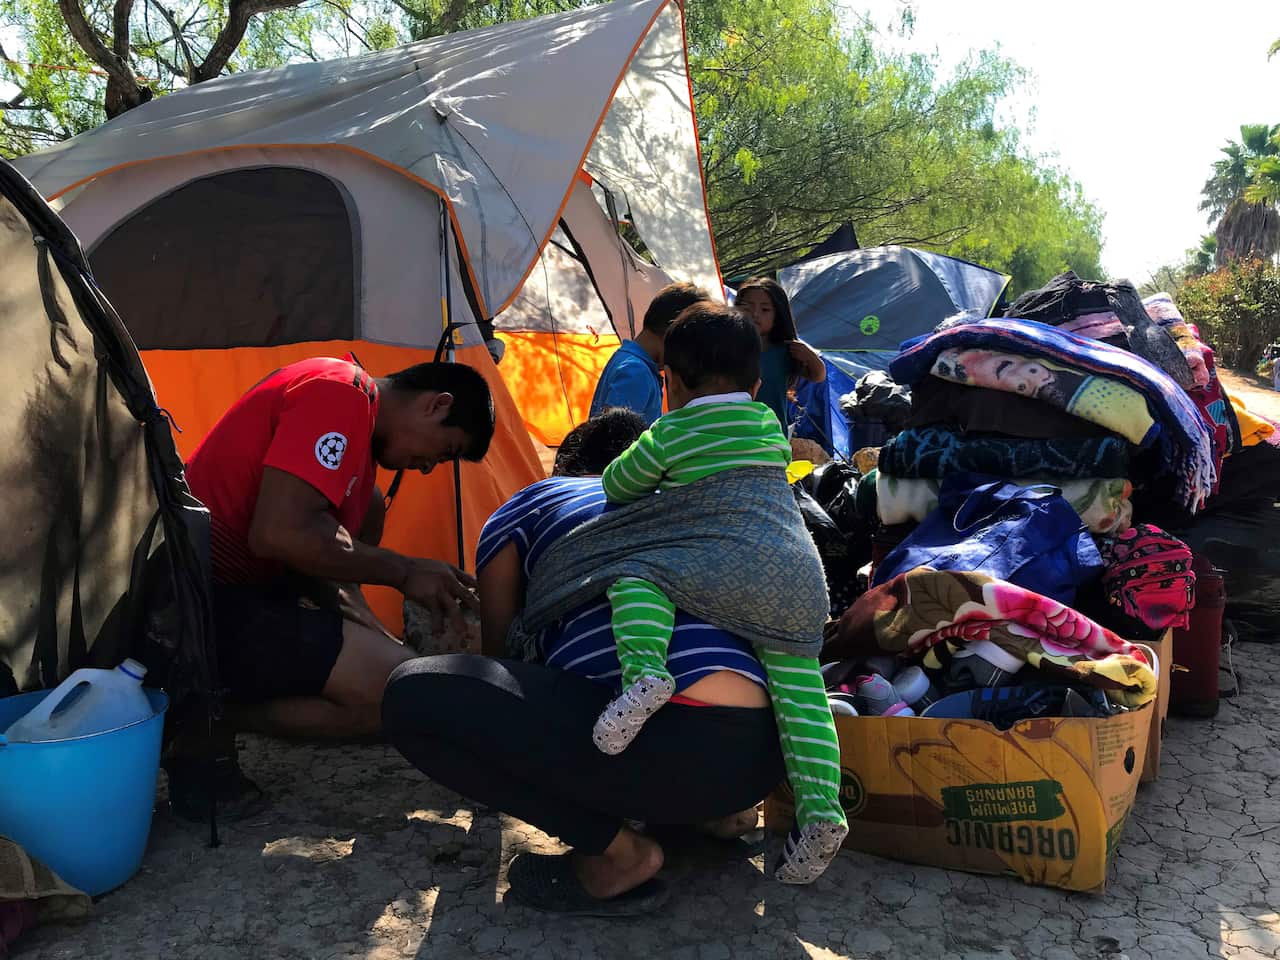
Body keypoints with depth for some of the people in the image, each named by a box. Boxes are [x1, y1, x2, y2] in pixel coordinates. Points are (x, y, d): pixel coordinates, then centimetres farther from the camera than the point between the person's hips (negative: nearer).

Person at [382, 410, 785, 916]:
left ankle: (618, 852, 2)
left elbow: (498, 650, 30)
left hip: (669, 746, -8)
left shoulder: (526, 506, 17)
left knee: (414, 695, -1)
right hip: (765, 748, 8)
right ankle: (712, 809, 19)